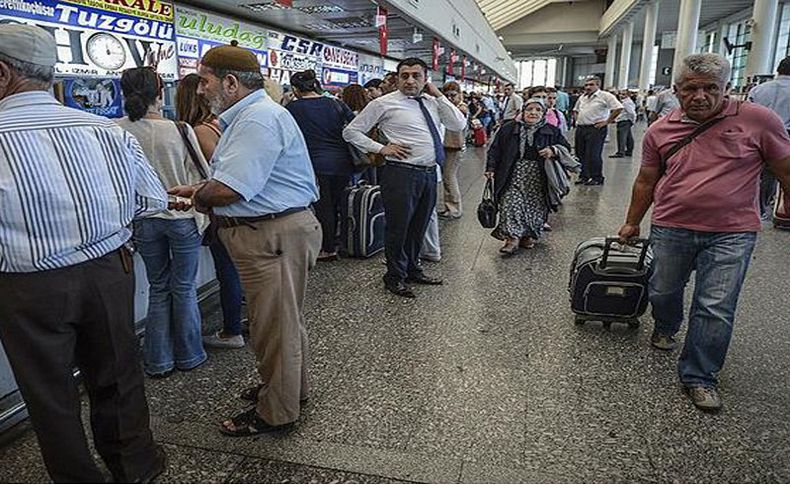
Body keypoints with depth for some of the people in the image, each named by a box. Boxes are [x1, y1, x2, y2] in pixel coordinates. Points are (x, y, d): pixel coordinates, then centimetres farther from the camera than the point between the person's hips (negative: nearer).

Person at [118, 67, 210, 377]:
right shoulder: (180, 130, -15)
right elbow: (202, 174, -6)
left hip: (143, 220, 3)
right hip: (182, 217, -2)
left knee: (158, 289, 17)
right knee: (185, 289, 12)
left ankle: (158, 362, 24)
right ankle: (189, 356, 25)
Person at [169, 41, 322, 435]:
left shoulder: (259, 119, -20)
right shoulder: (247, 116, 17)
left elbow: (227, 190, -25)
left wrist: (197, 198, -5)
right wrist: (199, 191, 11)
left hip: (274, 235, -11)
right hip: (268, 231, 11)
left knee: (275, 325, 3)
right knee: (283, 319, 22)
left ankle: (276, 413, 20)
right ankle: (289, 386, 41)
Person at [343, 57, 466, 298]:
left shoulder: (432, 103, 11)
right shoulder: (384, 103, -4)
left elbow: (459, 125, 1)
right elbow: (351, 132, -1)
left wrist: (439, 95, 0)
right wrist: (381, 148, -9)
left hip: (429, 173, 6)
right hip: (401, 173, -5)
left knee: (419, 227, 18)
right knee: (398, 228, 4)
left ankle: (412, 270, 37)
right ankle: (395, 277, 23)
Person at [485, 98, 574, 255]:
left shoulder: (552, 131, 7)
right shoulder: (509, 129, 5)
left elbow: (566, 148, 9)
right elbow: (495, 149, 8)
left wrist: (554, 150, -12)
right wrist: (491, 168, -2)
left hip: (537, 179, 1)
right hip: (513, 176, 0)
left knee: (535, 207, 1)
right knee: (510, 205, -13)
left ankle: (529, 236, 19)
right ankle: (513, 238, -10)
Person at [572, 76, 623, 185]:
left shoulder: (605, 96, -5)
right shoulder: (582, 97, 17)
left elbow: (618, 108, -13)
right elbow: (576, 110, 33)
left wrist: (607, 122, -12)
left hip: (596, 128, -7)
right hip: (580, 128, 7)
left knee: (593, 155, -9)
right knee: (580, 154, 8)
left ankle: (597, 178, 1)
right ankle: (584, 176, 19)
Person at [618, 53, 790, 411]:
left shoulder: (757, 120, -7)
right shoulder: (660, 131, 1)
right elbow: (646, 181, 12)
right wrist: (632, 223, 17)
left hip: (731, 234, -2)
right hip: (671, 229, 3)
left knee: (716, 310, -1)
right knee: (663, 292, 17)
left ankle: (699, 376, 15)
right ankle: (666, 327, 49)